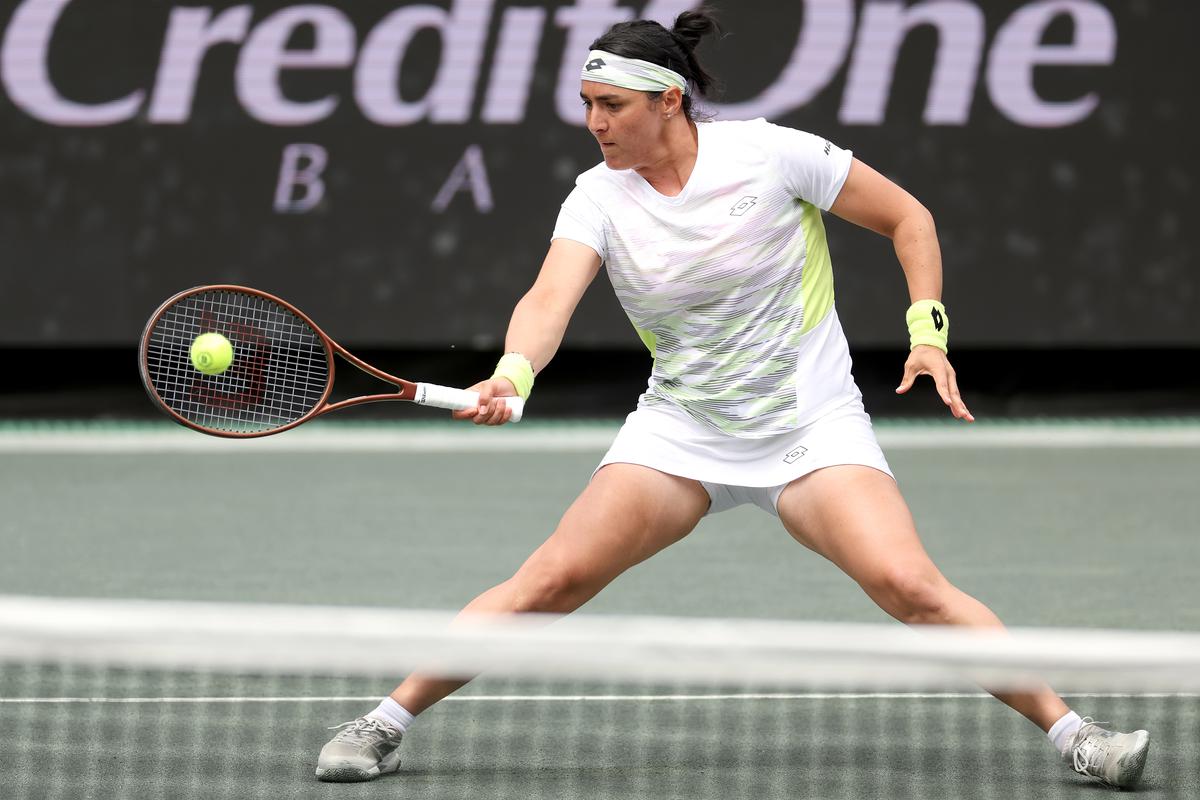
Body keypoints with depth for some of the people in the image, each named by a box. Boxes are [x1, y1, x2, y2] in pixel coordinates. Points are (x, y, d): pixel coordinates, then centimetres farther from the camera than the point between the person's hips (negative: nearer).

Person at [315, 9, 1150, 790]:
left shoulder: (769, 154, -13)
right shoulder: (598, 199, -6)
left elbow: (908, 219, -2)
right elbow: (550, 300, -22)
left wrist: (927, 330, -12)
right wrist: (513, 373, -43)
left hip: (814, 425, -2)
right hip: (680, 427, 2)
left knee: (910, 585, -23)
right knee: (553, 577, -11)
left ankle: (1070, 729, -13)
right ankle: (387, 723, 0)